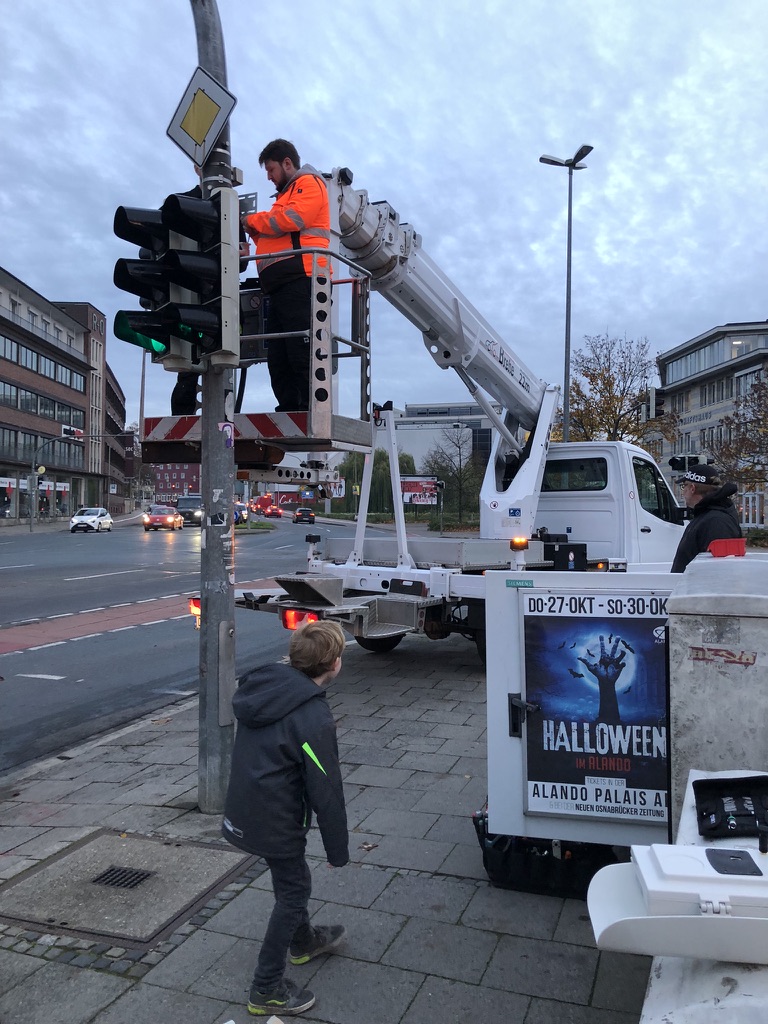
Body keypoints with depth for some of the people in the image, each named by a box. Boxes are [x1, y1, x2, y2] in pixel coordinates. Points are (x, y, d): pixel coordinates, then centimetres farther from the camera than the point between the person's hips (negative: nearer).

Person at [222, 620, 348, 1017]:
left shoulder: (262, 685, -4)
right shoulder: (313, 717, -27)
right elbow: (326, 791, -20)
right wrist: (338, 850, -8)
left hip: (243, 812, 8)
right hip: (274, 823, -8)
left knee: (291, 880, 28)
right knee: (293, 891, 13)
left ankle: (303, 941, 51)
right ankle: (267, 988, 24)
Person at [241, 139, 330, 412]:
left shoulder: (309, 183, 7)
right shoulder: (287, 193, 35)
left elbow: (290, 219, -11)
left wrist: (252, 220, 2)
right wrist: (256, 231, 11)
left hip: (300, 279, -10)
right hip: (282, 286, 10)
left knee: (302, 354, -16)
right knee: (279, 358, 3)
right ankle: (288, 411, 2)